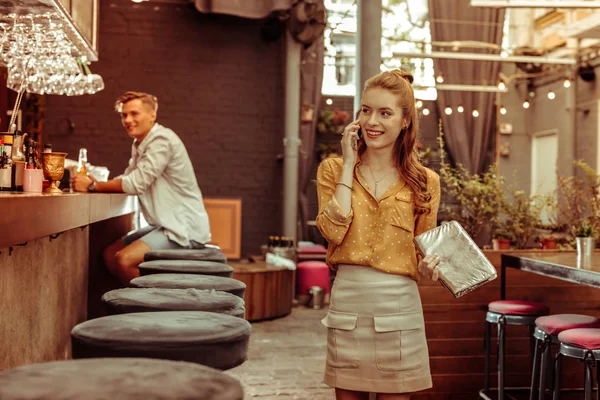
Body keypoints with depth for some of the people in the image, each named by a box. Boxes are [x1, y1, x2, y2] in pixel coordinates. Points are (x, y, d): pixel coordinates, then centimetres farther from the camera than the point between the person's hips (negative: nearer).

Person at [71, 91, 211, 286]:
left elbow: (135, 183, -21)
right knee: (110, 255, 11)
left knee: (125, 260, -22)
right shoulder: (139, 144, 15)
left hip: (184, 228, -10)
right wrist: (96, 182, -6)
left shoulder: (162, 140, -17)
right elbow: (127, 180, 13)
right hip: (165, 226, 10)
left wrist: (92, 186, -13)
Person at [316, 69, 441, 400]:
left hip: (399, 306, 0)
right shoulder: (333, 170, 4)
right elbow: (333, 231, -12)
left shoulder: (424, 182, 4)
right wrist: (349, 165, -7)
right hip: (347, 302, 1)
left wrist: (426, 268, -12)